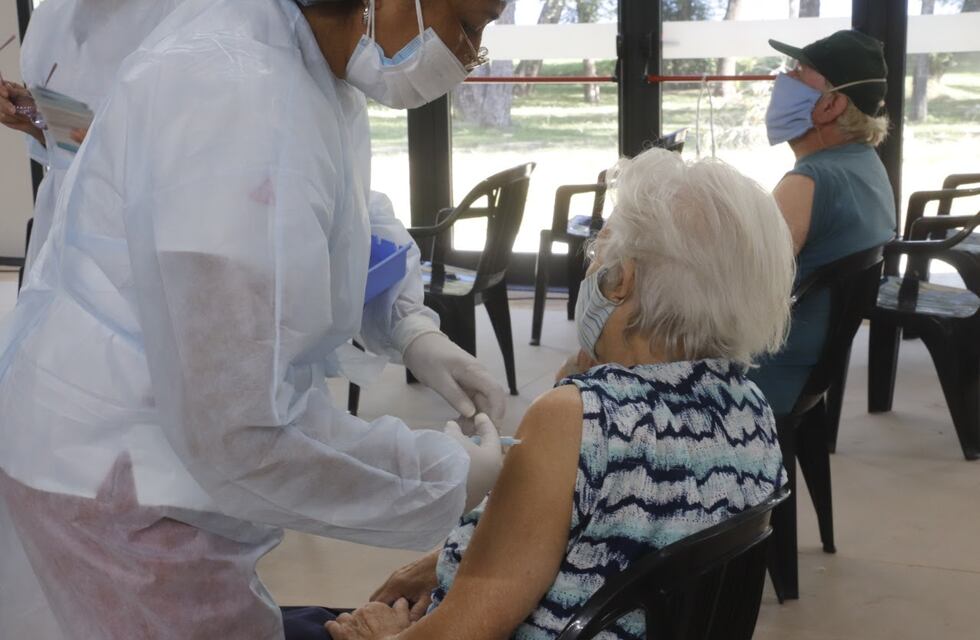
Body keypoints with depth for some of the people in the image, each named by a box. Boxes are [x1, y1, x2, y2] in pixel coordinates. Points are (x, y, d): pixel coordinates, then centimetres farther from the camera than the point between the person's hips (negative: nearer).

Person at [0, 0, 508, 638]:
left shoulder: (311, 56, -3)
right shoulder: (240, 103, -33)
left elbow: (353, 214, 18)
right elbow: (241, 430, -34)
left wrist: (413, 329, 0)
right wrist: (447, 479, -21)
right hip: (113, 481, -9)